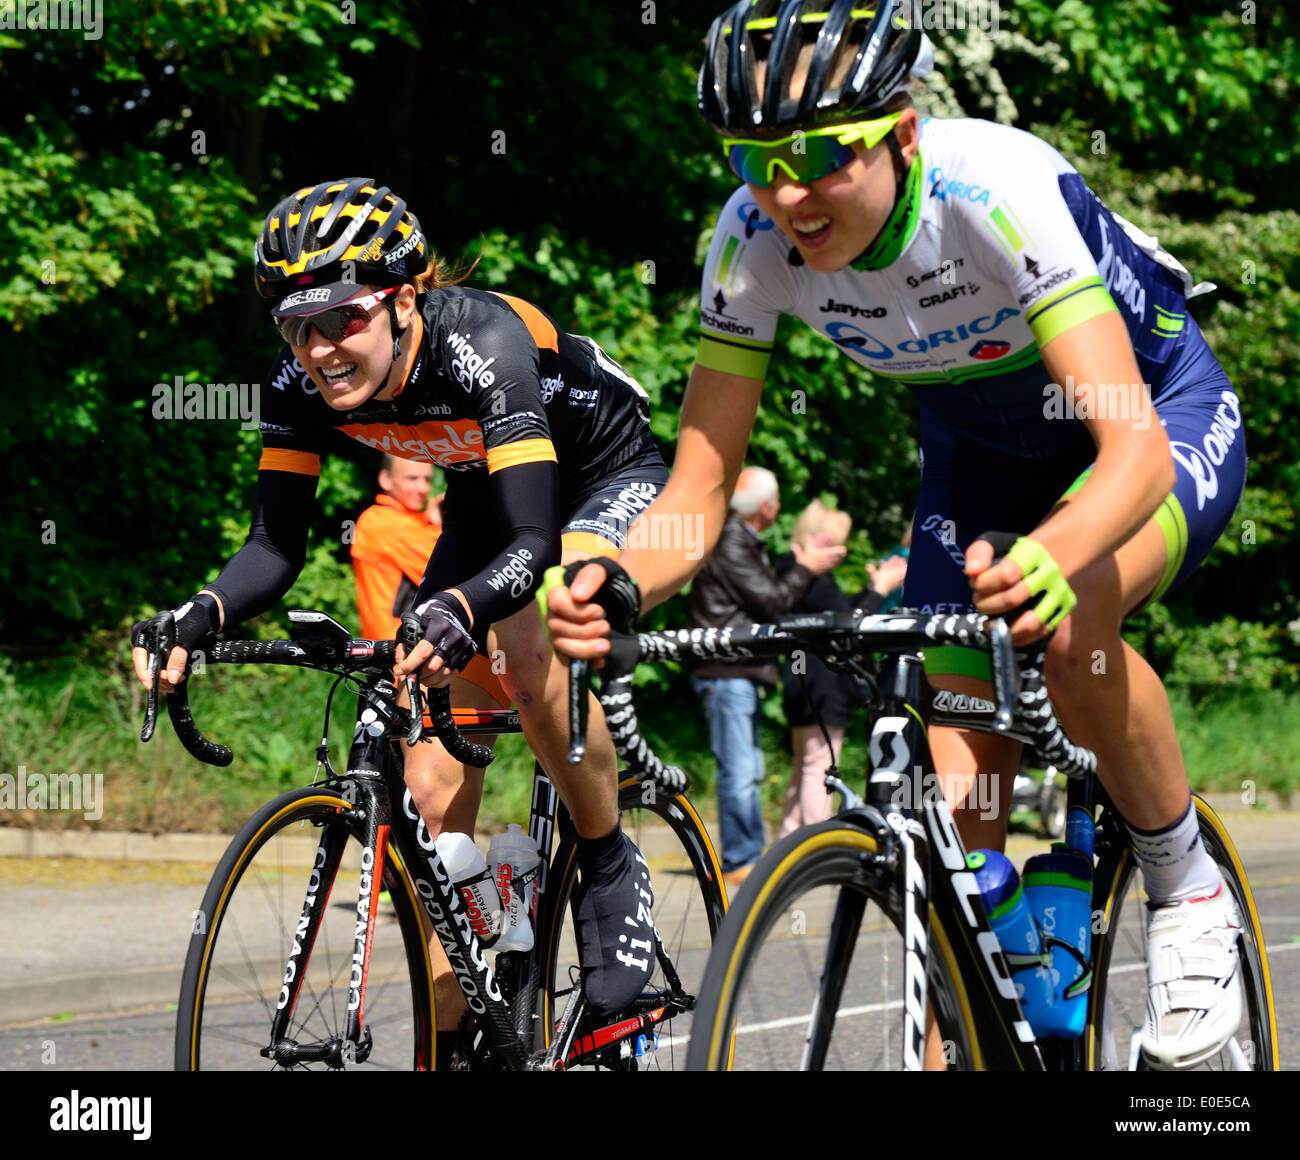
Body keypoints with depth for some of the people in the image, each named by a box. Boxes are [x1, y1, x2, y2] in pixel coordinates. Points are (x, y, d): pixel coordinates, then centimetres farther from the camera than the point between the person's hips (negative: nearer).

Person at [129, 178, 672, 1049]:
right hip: (487, 498, 6)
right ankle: (449, 1037, 6)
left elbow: (536, 544, -44)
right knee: (432, 796, -4)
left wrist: (458, 614, -63)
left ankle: (613, 872, -12)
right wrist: (198, 618, -40)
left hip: (610, 481, -6)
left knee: (533, 652, -37)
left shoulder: (481, 343, -37)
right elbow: (276, 546, -20)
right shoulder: (305, 384, -21)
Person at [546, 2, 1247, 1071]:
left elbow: (1136, 452, -44)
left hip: (1161, 412, -4)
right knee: (957, 806, -7)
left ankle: (1190, 890, -11)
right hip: (981, 451, 5)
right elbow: (699, 494, -20)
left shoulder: (998, 191, -37)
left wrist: (1052, 557, -65)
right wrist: (612, 584, -42)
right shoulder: (754, 240, -24)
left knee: (1063, 622, -35)